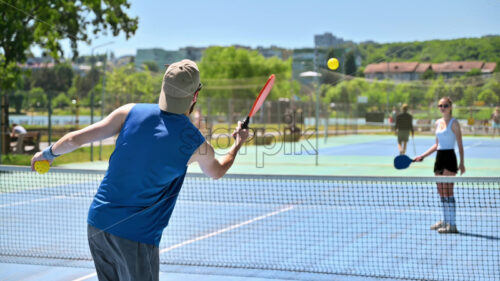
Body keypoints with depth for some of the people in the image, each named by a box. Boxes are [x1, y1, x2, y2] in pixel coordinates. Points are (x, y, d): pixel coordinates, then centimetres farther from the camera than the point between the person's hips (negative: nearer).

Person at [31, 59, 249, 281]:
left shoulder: (131, 112, -4)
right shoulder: (197, 146, -8)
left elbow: (75, 139, -1)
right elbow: (217, 172, 17)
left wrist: (48, 153, 18)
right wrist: (237, 145, 35)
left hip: (97, 222, 4)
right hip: (136, 236, -4)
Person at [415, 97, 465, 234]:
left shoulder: (454, 123, -6)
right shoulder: (438, 123, 14)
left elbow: (460, 144, -7)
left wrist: (462, 163, -14)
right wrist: (423, 156, 15)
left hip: (449, 158, -7)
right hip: (439, 157, 7)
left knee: (447, 192, -11)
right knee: (441, 192, 8)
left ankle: (452, 225, -10)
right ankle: (445, 221, 17)